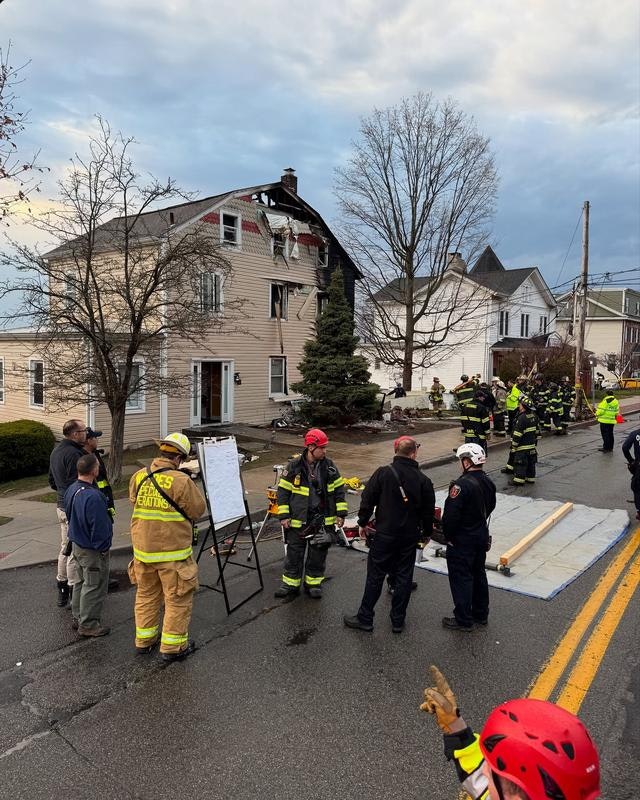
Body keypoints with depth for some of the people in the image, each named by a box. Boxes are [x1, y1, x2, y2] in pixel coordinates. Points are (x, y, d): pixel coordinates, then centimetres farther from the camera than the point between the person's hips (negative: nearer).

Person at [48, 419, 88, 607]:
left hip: (62, 505, 10)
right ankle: (74, 593, 9)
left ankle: (62, 590, 31)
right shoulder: (74, 454, -22)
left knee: (65, 548, 20)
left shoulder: (56, 450, 10)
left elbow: (52, 481, 19)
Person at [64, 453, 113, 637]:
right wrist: (103, 548, -14)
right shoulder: (93, 496, -31)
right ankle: (88, 625, 16)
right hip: (93, 550, -9)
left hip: (77, 545, 10)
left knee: (81, 582, 23)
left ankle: (77, 618, 36)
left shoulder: (71, 489, -1)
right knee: (94, 587, 5)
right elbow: (100, 527, -26)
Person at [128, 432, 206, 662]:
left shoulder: (138, 477, -1)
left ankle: (144, 640, 35)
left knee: (146, 594, 22)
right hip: (172, 552, -6)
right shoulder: (181, 481, -19)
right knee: (178, 599, 10)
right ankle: (173, 646, 19)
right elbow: (198, 510, -10)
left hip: (143, 550, 6)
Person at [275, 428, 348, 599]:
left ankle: (314, 583, 29)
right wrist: (284, 515, -6)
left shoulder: (329, 466, -2)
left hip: (323, 520, 2)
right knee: (294, 553, 9)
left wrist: (341, 513, 1)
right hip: (298, 520, -2)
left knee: (318, 553, 12)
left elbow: (339, 490, 6)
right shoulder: (294, 466, -9)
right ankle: (291, 583, 26)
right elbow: (283, 490, -3)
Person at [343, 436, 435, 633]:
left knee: (375, 576, 7)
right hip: (410, 537, 2)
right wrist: (426, 533, 20)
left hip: (384, 535, -2)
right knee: (404, 577, 13)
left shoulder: (383, 473, -11)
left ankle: (365, 618, 15)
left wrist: (362, 523, 7)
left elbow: (367, 500, -7)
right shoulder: (423, 480, -4)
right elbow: (428, 511, 5)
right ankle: (398, 621, 21)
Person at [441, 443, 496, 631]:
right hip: (482, 536, 8)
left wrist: (448, 536, -10)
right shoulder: (488, 482, 1)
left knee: (461, 579, 4)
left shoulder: (462, 484, -26)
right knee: (478, 575, 20)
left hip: (462, 541, -8)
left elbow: (451, 515, -26)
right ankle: (481, 614, 33)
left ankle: (464, 620, 14)